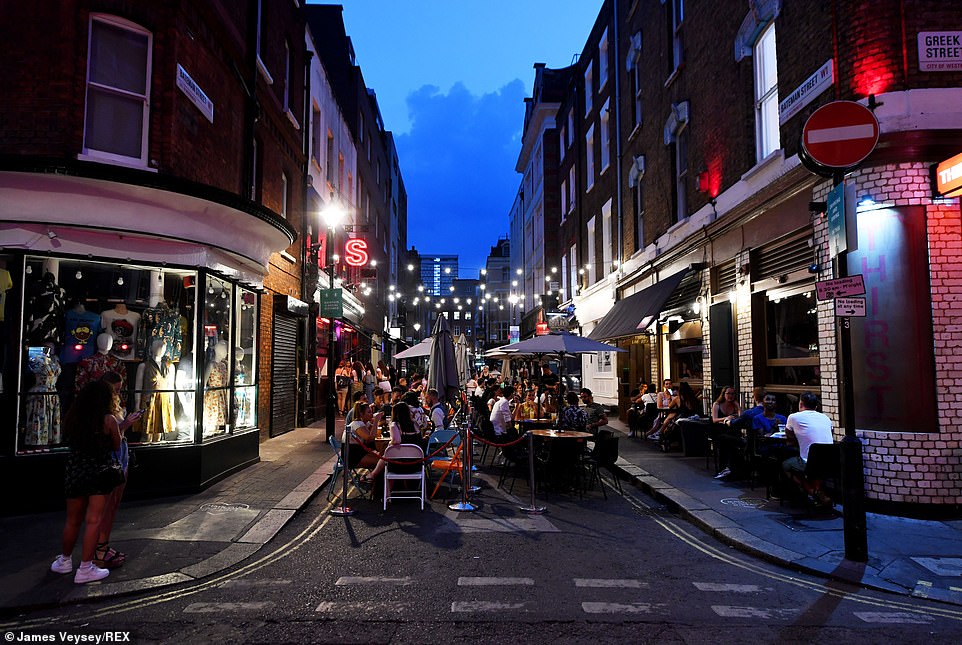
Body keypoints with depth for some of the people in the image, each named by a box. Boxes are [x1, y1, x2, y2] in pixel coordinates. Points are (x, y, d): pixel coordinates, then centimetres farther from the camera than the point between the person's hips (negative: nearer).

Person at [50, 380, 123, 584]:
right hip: (99, 475, -4)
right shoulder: (109, 420, -11)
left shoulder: (71, 418, 0)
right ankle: (85, 569, 5)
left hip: (74, 473, 4)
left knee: (73, 520, 20)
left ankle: (65, 561, 36)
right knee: (93, 521, 2)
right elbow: (116, 447, 0)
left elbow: (70, 442, 11)